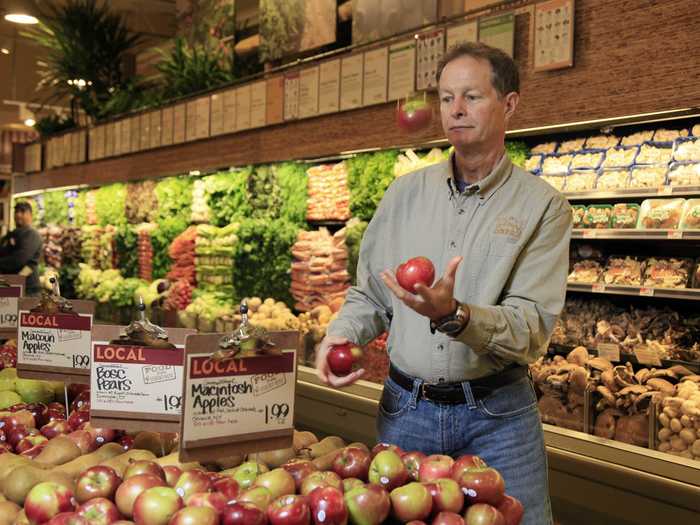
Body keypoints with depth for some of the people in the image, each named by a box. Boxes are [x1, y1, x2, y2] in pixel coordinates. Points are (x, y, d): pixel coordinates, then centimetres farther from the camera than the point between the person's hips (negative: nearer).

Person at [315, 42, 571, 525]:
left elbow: (533, 327, -15)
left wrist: (455, 315, -33)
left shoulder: (543, 206, -6)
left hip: (497, 416, -2)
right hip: (405, 408, 3)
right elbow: (369, 294, 10)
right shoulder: (406, 193, 4)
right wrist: (340, 336, -11)